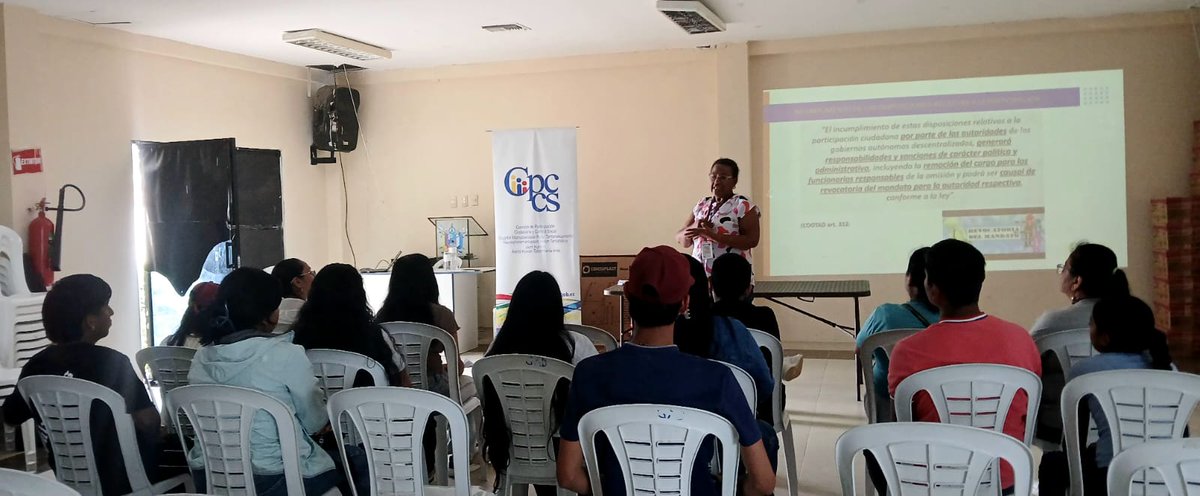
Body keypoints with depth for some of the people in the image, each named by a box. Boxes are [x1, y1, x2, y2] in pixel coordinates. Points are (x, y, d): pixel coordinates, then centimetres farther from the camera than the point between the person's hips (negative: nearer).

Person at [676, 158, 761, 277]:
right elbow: (680, 238, 12)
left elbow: (752, 241, -16)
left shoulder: (743, 206, -4)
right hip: (699, 275, 5)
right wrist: (694, 227, -11)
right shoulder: (701, 205, 14)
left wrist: (713, 235, -22)